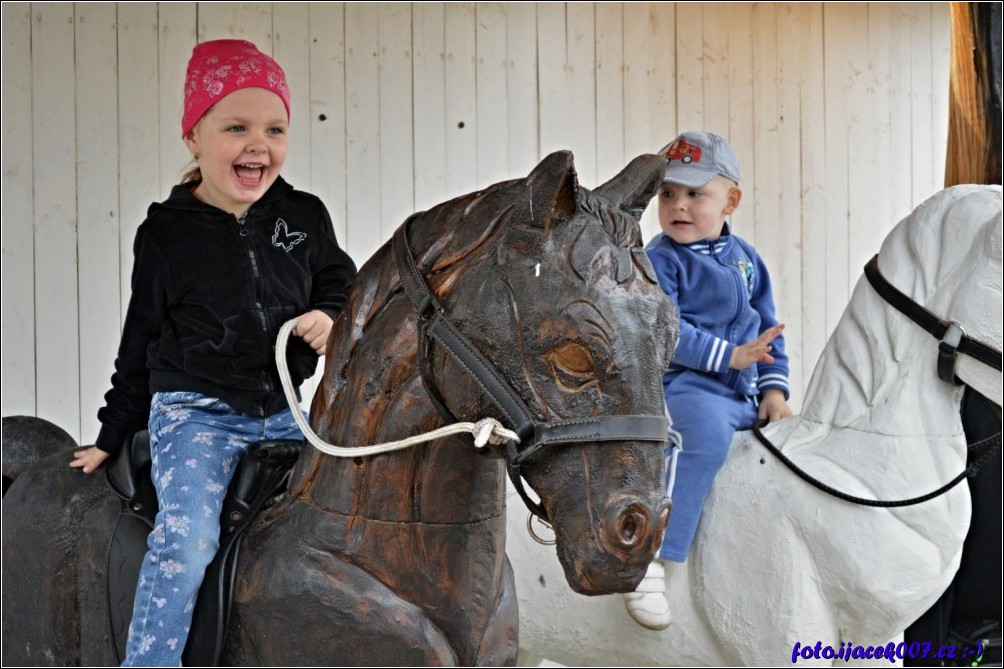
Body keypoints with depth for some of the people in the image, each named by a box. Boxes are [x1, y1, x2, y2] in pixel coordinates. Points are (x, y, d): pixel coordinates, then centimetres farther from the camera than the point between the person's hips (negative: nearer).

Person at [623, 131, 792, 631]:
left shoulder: (746, 258, 16)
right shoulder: (659, 260, -4)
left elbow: (768, 328, 19)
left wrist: (773, 389, 6)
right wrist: (730, 356, -19)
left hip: (745, 395, 8)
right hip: (686, 386, -7)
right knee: (706, 430, -37)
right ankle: (649, 562, -38)